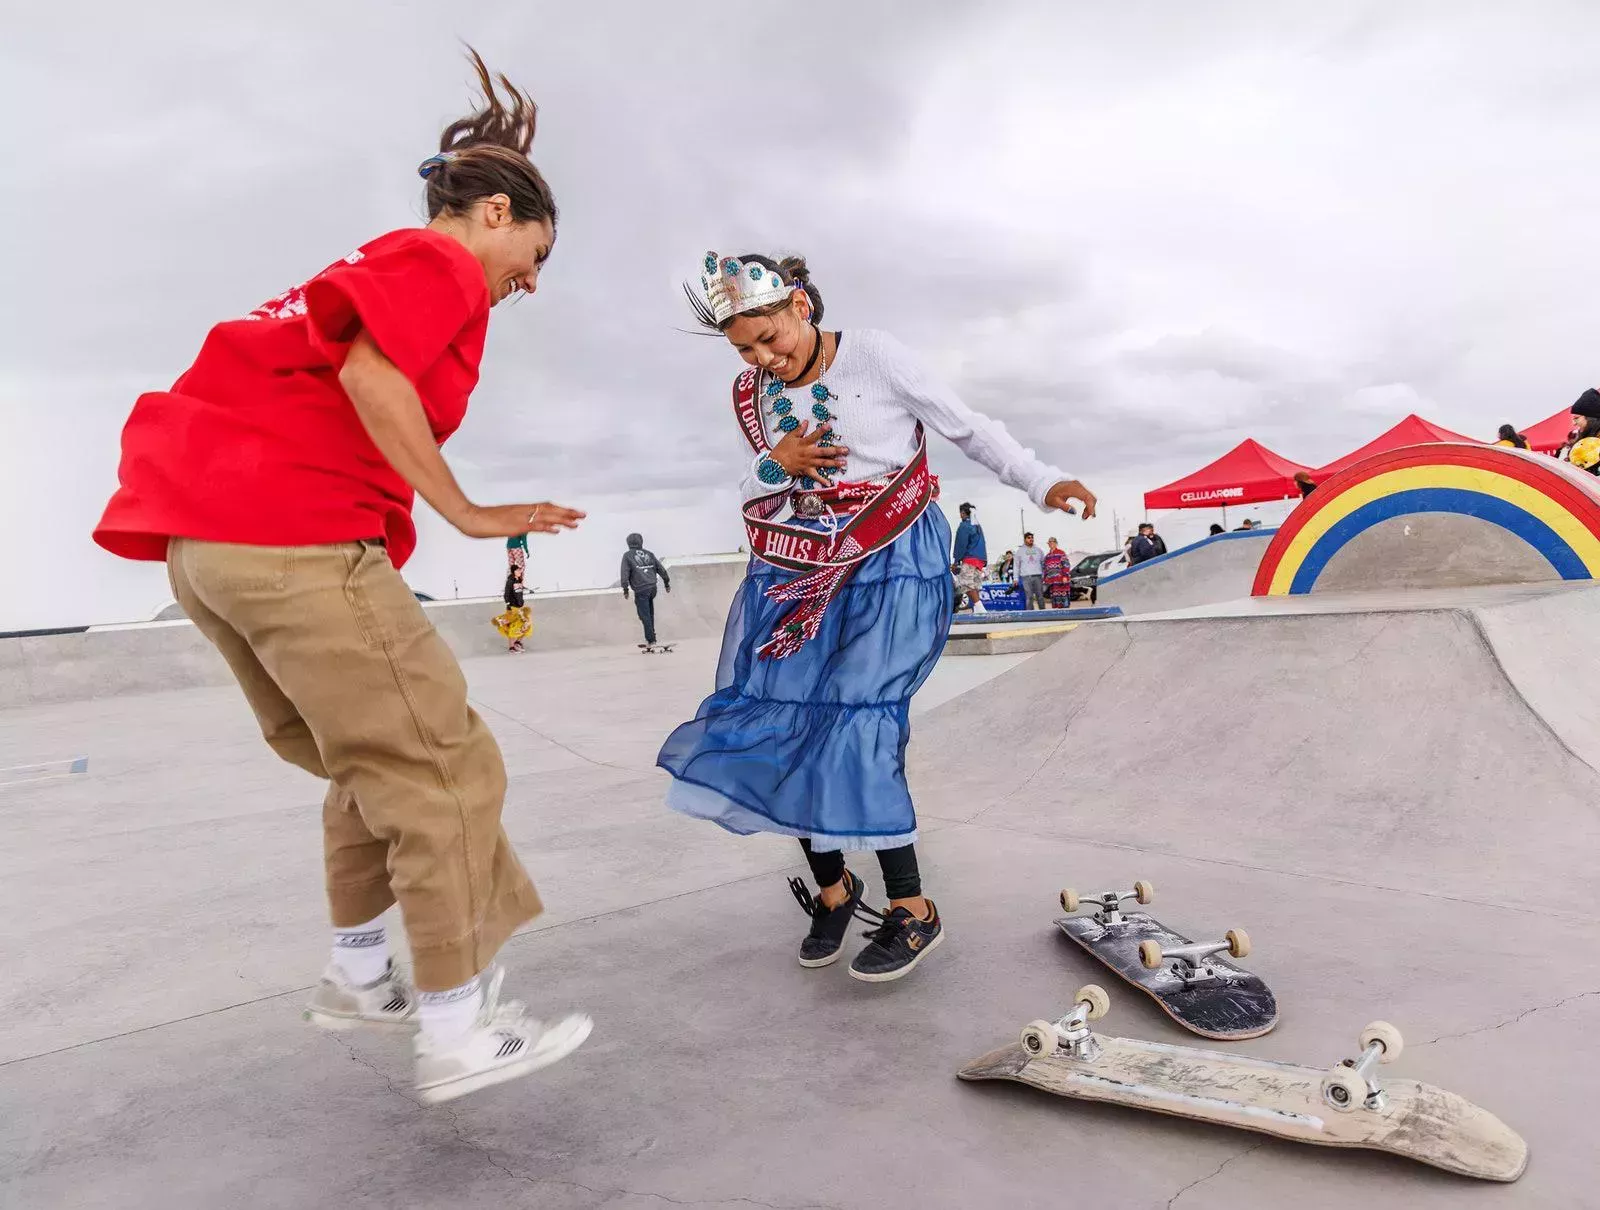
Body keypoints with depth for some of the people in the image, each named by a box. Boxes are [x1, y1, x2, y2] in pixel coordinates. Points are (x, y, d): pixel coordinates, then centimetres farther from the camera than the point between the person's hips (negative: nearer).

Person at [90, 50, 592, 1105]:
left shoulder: (376, 266, 28)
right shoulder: (443, 265, 0)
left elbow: (281, 387, 23)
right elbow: (370, 372, -18)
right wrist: (469, 513, -14)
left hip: (205, 542, 10)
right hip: (298, 539, -10)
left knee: (373, 763, 19)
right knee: (440, 769, -3)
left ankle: (358, 977, 30)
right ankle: (459, 1036, 4)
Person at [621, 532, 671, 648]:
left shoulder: (627, 556, 1)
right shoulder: (649, 554, 13)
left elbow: (625, 573, -6)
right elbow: (661, 569, 14)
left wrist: (625, 590, -2)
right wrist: (667, 583, 24)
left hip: (641, 591, -5)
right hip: (652, 588, 5)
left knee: (645, 616, -1)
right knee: (650, 614, 17)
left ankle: (651, 640, -3)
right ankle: (650, 638, 20)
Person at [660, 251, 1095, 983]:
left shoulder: (874, 356, -6)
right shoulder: (751, 394, 7)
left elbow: (967, 428, 1)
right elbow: (751, 496, 13)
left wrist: (1042, 483, -6)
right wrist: (776, 464, -9)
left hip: (889, 570, -5)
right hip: (794, 572, 6)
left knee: (853, 724, -17)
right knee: (768, 724, -2)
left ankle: (912, 910, 0)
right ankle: (832, 889, 18)